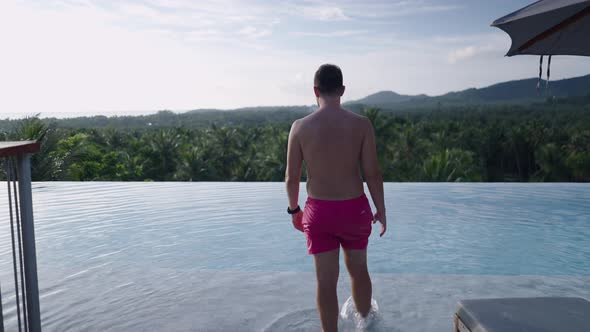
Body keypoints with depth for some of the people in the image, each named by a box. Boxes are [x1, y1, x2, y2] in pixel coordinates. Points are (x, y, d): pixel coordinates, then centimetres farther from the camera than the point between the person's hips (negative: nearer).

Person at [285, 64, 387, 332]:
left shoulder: (300, 127, -9)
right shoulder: (361, 124, -10)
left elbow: (291, 177, -5)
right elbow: (373, 173, -8)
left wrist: (294, 209, 11)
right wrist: (381, 209, 6)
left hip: (318, 210, -1)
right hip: (355, 208, 1)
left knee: (326, 281, 9)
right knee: (358, 270, 24)